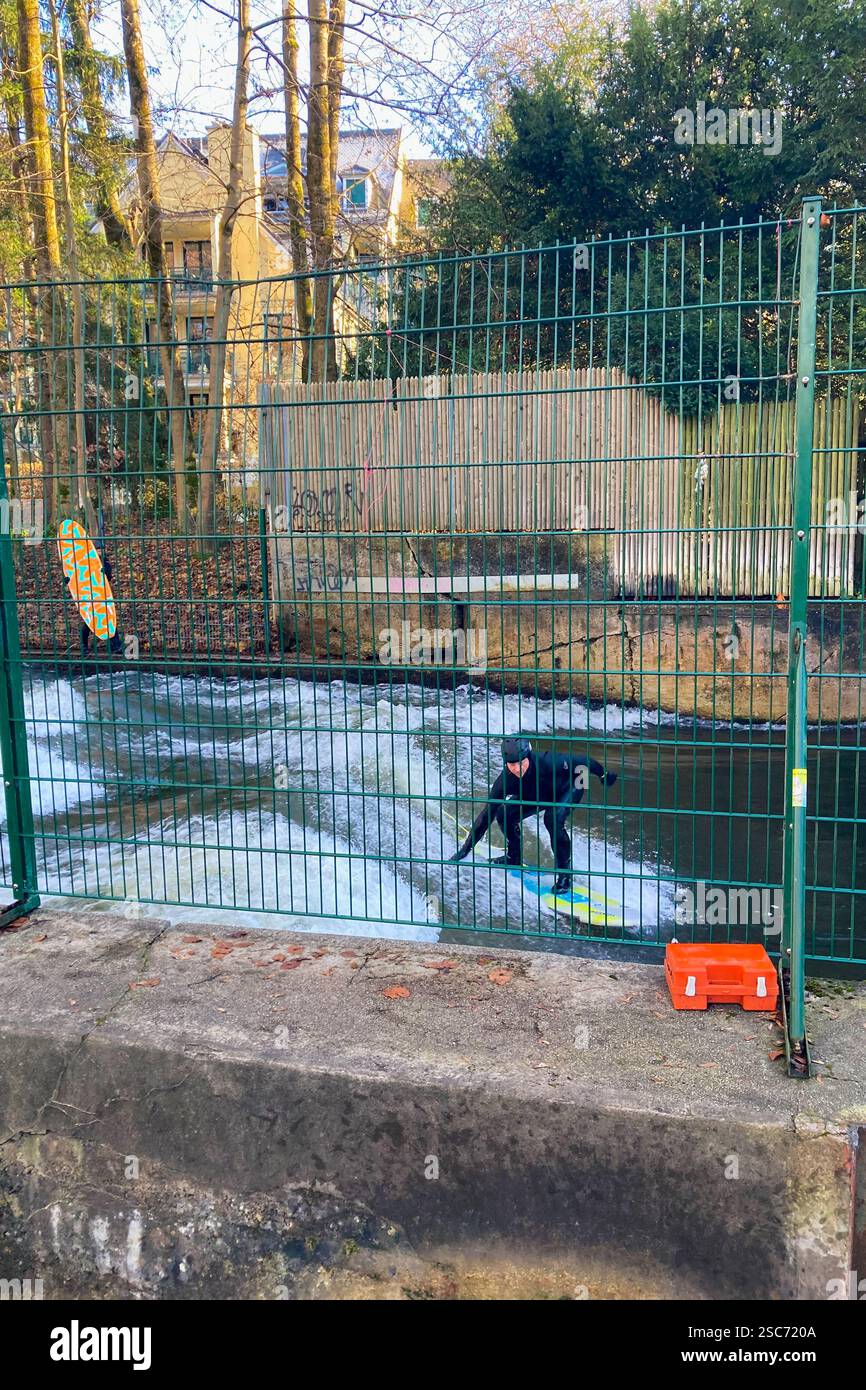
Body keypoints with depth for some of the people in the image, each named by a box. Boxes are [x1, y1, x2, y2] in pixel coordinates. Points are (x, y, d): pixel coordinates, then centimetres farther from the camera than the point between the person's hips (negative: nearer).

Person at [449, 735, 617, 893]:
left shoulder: (548, 762, -41)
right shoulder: (505, 780, -30)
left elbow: (580, 761, -23)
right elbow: (487, 814, -25)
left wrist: (603, 775, -6)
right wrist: (465, 849, -27)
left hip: (570, 788, -4)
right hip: (539, 795, 4)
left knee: (553, 819, -31)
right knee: (504, 815, -12)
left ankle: (565, 872, -14)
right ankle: (514, 856, 15)